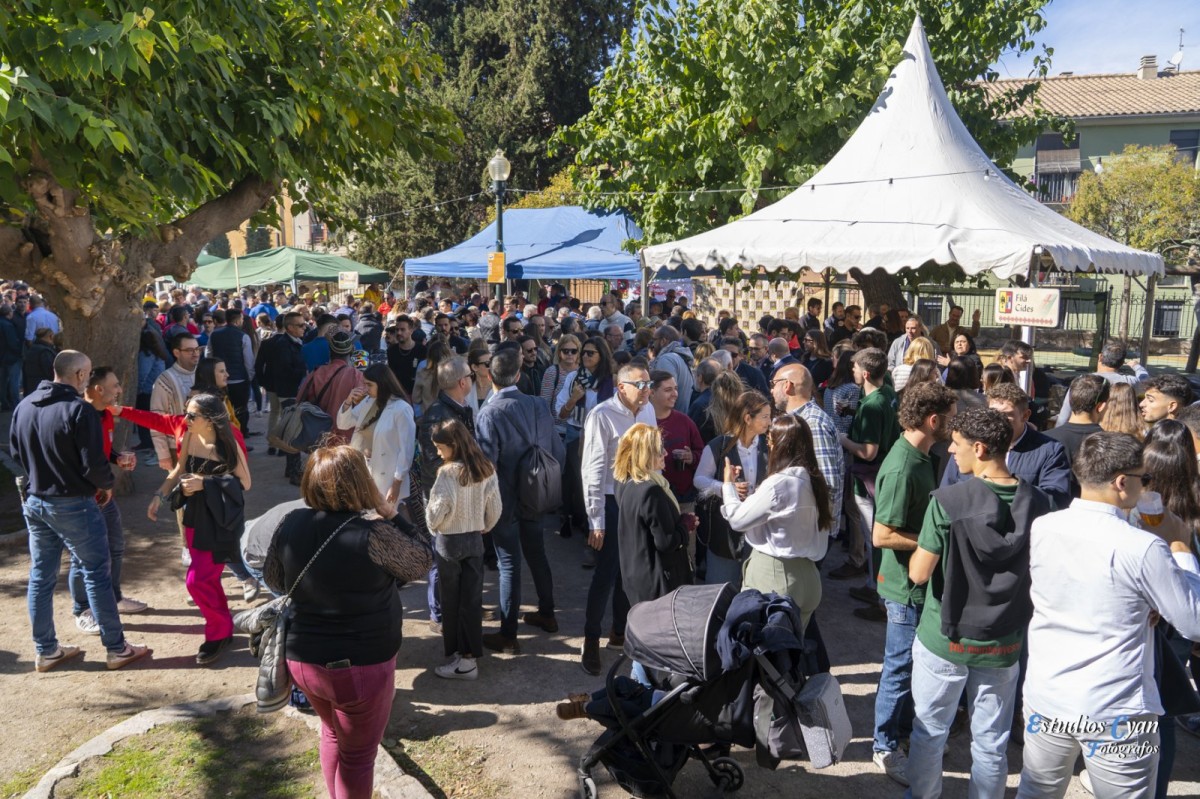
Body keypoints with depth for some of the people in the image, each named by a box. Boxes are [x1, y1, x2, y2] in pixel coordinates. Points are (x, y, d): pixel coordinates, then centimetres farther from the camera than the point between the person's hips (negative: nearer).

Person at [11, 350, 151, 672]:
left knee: (40, 576, 14)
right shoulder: (79, 409, -20)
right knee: (96, 573, 3)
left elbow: (15, 451, 14)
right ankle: (117, 648, 10)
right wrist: (107, 485, -1)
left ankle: (46, 651, 23)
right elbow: (94, 463, -20)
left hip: (33, 501, 7)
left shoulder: (23, 406, 3)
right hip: (72, 504, -7)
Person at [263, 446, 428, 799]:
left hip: (303, 659, 6)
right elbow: (420, 564, -7)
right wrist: (389, 513, -5)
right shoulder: (373, 534, -25)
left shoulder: (290, 525, -9)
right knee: (358, 756, 15)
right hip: (361, 666, -6)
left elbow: (273, 579, 7)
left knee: (333, 735, 30)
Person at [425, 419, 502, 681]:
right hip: (474, 540, 5)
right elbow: (495, 509, 3)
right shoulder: (486, 470, -2)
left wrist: (432, 526, 2)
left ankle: (457, 654, 13)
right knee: (472, 599, 8)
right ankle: (469, 654, 11)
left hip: (449, 541, -5)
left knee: (451, 600, 7)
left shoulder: (447, 473, -19)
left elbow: (436, 513, -18)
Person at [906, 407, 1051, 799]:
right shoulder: (1037, 503, -9)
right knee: (991, 742, 16)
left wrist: (922, 548, 3)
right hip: (1003, 644, 3)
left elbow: (919, 574, -16)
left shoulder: (948, 501, -20)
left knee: (929, 734, 16)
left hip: (945, 639, -3)